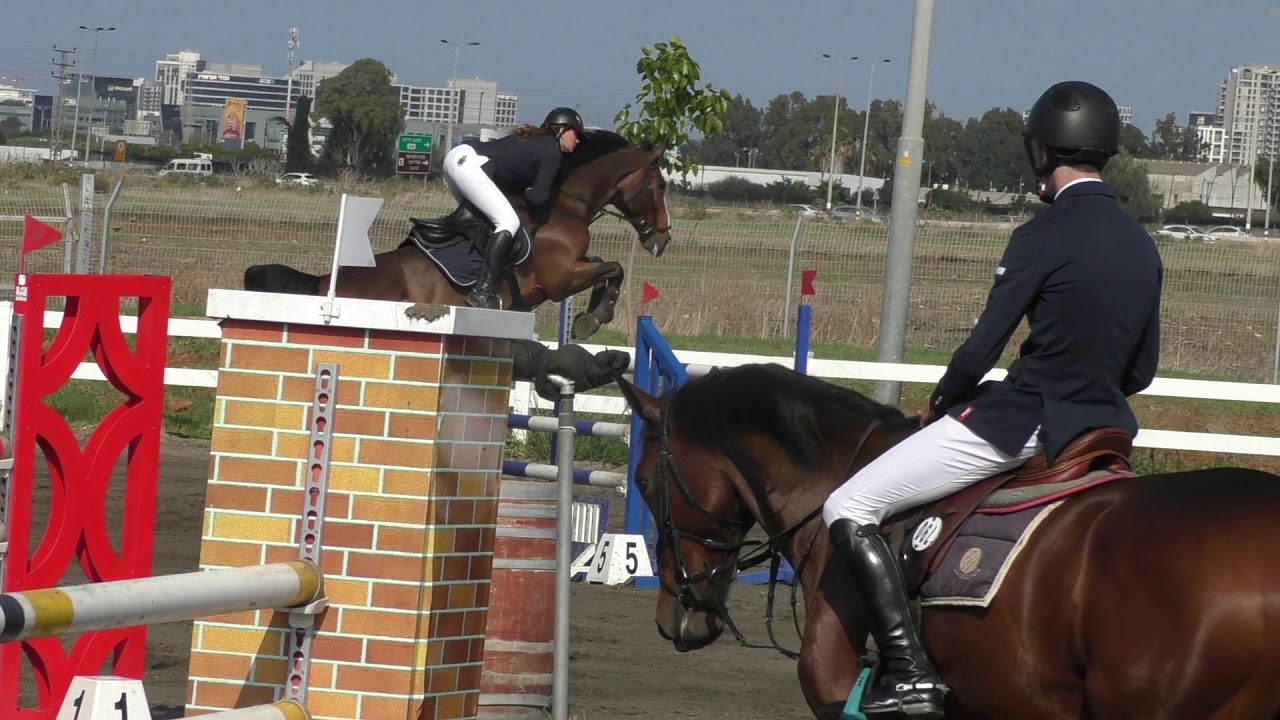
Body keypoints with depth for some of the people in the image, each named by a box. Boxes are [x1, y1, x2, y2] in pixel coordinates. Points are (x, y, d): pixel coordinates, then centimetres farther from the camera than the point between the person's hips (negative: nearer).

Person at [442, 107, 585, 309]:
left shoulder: (535, 139, 26)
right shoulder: (553, 153, -1)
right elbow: (538, 198, -7)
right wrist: (529, 193, 12)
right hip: (468, 164, -10)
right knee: (509, 222, -14)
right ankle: (483, 291, -22)